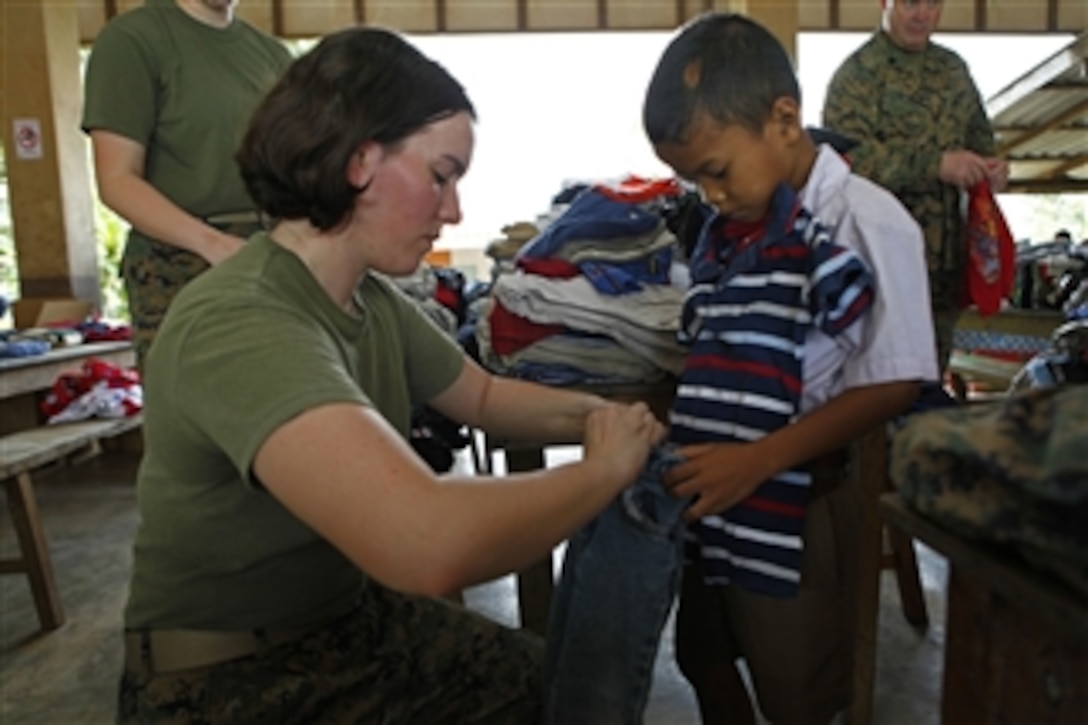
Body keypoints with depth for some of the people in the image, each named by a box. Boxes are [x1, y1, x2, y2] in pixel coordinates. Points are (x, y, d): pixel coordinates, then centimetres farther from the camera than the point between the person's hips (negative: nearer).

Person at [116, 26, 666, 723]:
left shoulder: (375, 299, -5)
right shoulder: (238, 325, -32)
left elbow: (484, 395, 11)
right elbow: (430, 543, -46)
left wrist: (589, 413, -8)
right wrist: (605, 467, -28)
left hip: (356, 617, 8)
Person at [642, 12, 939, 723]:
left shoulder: (867, 224, -17)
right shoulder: (730, 224, 4)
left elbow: (895, 384, -17)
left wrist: (758, 460, -24)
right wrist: (661, 427, -5)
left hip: (795, 501, -6)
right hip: (709, 494, 6)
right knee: (704, 661, 24)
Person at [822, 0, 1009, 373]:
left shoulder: (953, 67, 15)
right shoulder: (857, 73, -9)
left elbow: (979, 132, 24)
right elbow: (848, 155, -22)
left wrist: (990, 165, 2)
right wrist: (936, 164, -27)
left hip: (947, 253, 7)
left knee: (934, 366, 17)